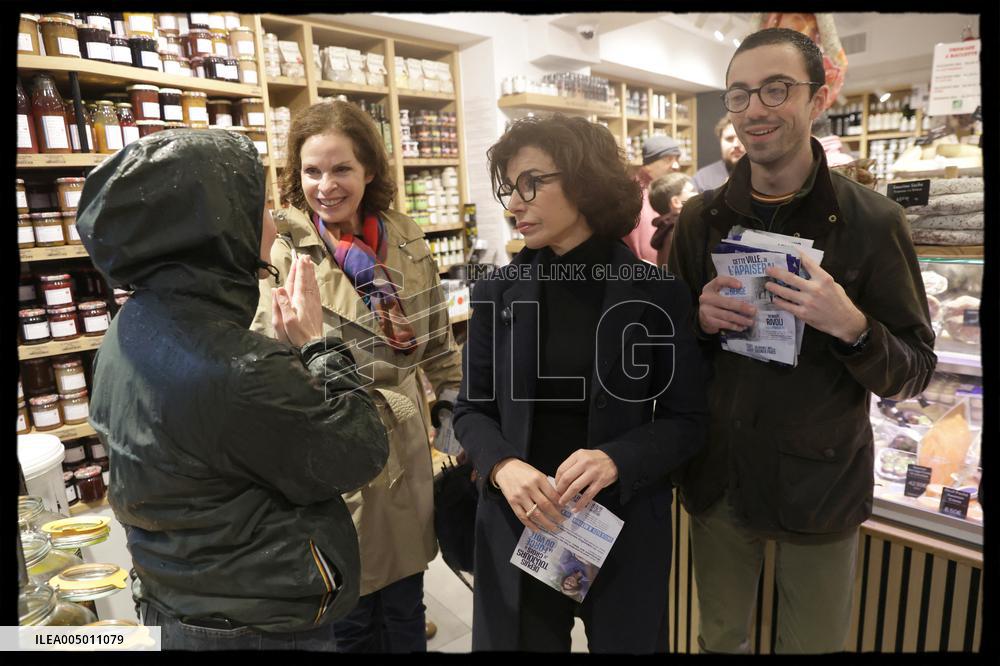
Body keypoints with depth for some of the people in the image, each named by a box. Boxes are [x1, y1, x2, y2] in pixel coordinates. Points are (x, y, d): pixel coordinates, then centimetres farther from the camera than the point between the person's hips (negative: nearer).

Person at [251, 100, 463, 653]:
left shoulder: (406, 241, 1)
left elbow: (437, 341, 10)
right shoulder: (281, 250, -10)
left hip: (402, 444, 4)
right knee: (349, 618, 15)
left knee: (405, 611, 21)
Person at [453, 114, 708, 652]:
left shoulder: (658, 293, -9)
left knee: (627, 641, 20)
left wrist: (618, 460, -23)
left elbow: (686, 420, -5)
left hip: (625, 526, -1)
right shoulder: (497, 293, -3)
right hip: (518, 525, 2)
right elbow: (472, 409, 1)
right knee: (520, 639, 19)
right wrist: (502, 467, -19)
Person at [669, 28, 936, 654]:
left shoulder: (872, 221, -10)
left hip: (821, 485, -2)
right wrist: (700, 320, -17)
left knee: (816, 643, 21)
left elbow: (915, 372, -7)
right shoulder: (702, 218, -3)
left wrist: (849, 326, -27)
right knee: (719, 638, 22)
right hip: (717, 479, 2)